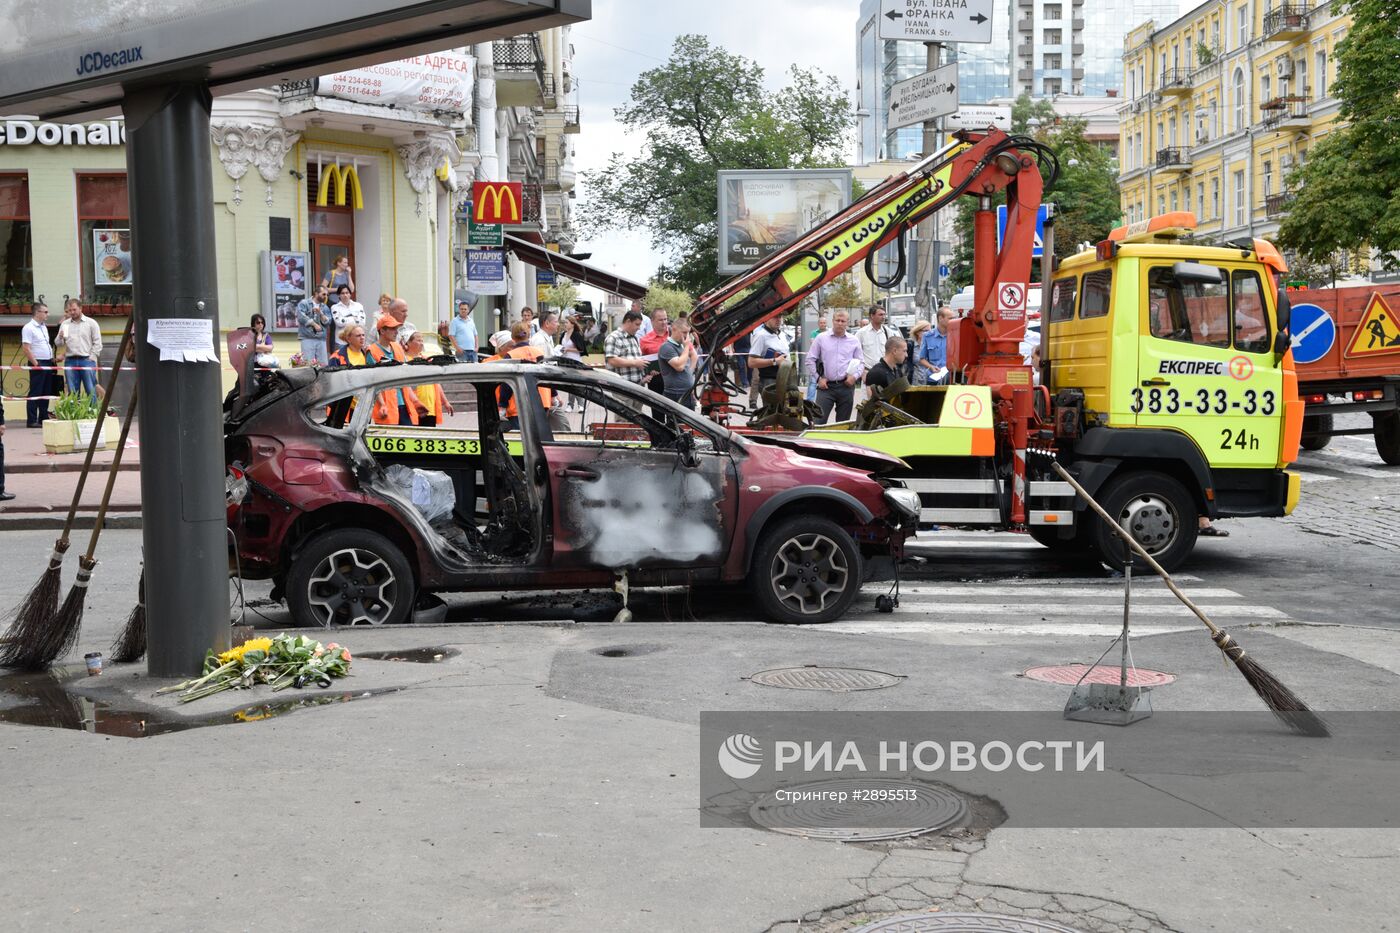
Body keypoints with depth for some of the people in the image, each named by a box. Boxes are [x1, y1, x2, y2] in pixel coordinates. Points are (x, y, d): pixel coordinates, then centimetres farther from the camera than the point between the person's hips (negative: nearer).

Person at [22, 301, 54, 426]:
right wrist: (36, 364, -19)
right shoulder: (28, 328, -11)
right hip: (37, 364, -8)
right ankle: (31, 421, -4)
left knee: (46, 393, 10)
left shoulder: (44, 327, 15)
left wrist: (52, 358, 14)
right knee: (35, 393, -6)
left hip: (48, 364, 8)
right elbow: (26, 349, -16)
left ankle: (44, 418, 16)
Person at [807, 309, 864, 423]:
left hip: (846, 385, 2)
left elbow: (861, 362, 12)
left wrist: (855, 376, -5)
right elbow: (810, 360, 5)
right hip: (826, 386, -2)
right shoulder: (821, 338, 2)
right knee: (819, 420, -9)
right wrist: (818, 378, -3)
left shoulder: (854, 341, 7)